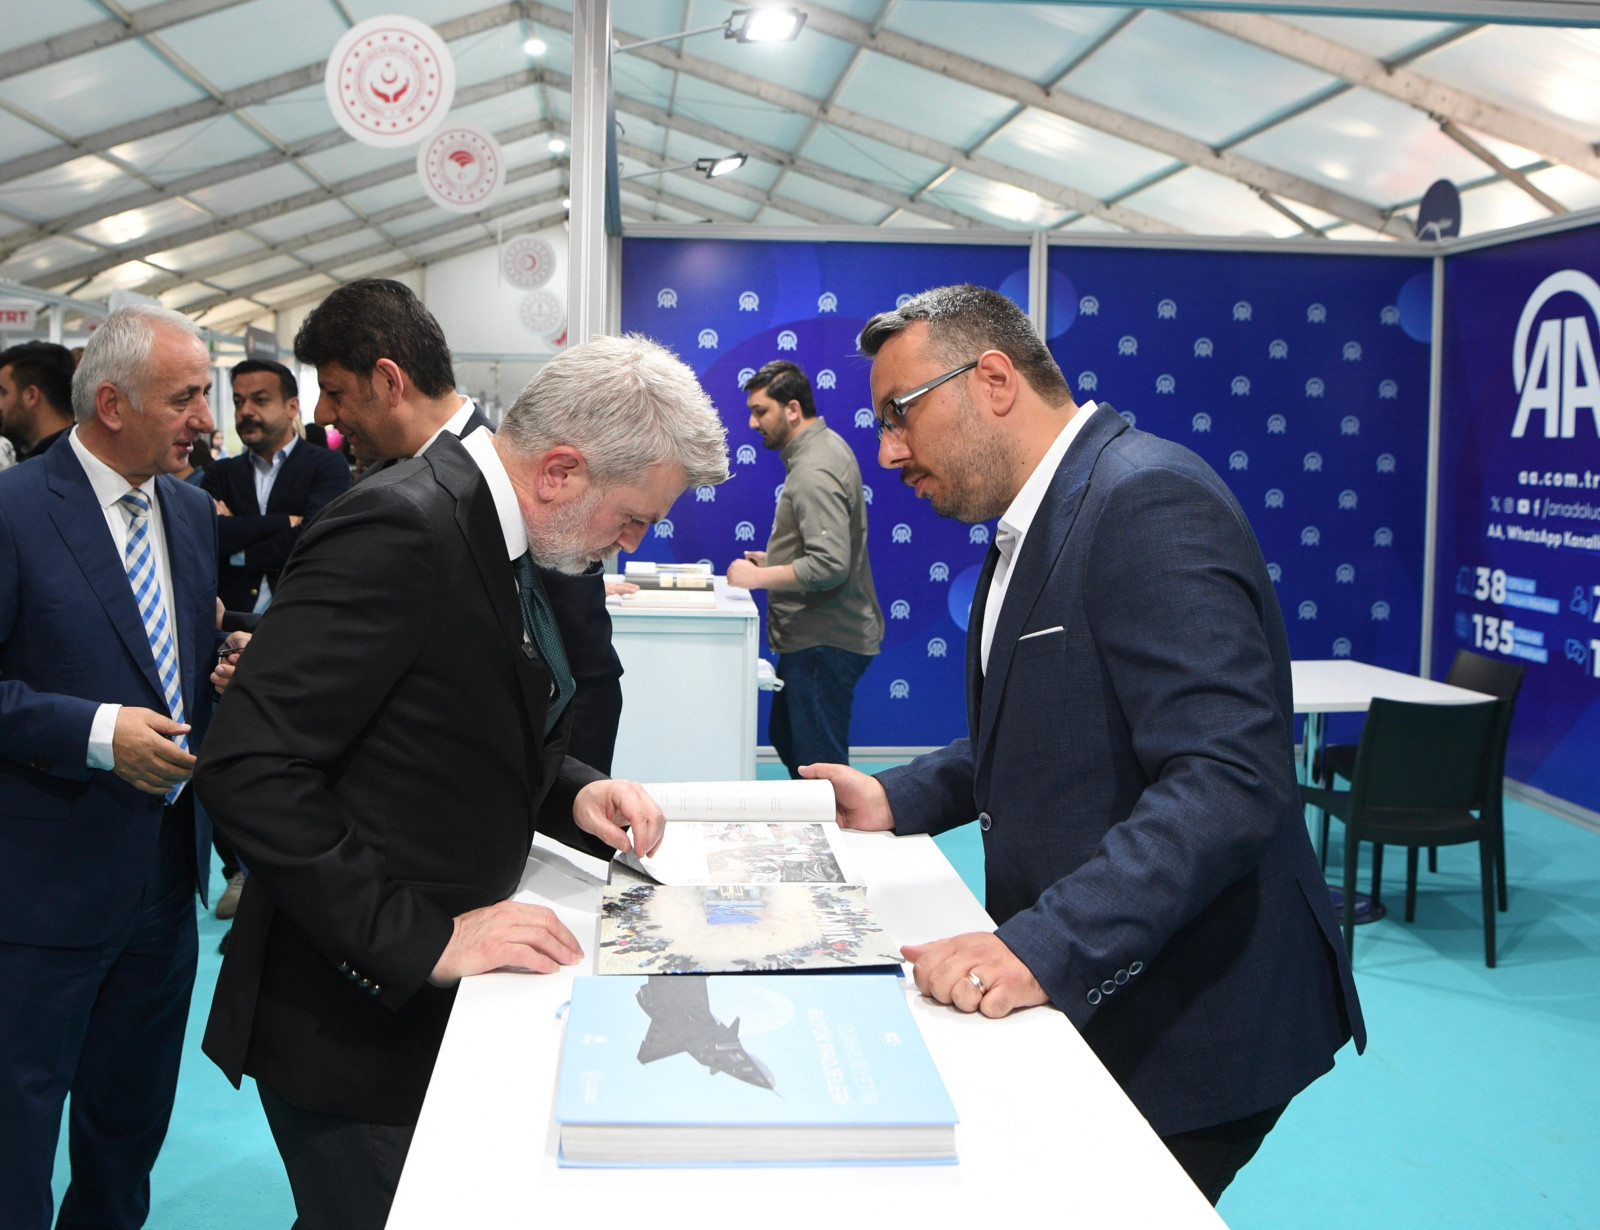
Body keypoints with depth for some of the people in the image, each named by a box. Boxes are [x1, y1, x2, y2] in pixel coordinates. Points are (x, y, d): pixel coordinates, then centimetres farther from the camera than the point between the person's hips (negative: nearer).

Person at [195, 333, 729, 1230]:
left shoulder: (498, 536, 6)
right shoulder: (400, 529, -22)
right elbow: (249, 769, -27)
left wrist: (574, 793, -2)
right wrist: (423, 941, -26)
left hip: (440, 997, 9)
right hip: (354, 1015, -9)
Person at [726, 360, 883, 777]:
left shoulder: (814, 471, -21)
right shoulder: (827, 445, 13)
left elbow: (829, 565, -29)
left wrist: (758, 577, -20)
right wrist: (772, 559, 14)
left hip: (823, 643, -11)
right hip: (814, 637, 11)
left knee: (818, 762, -6)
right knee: (787, 741, 20)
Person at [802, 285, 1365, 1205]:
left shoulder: (1149, 501, -21)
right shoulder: (1036, 522, 11)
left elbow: (1229, 779, -30)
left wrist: (1045, 947, -36)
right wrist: (899, 800, 8)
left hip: (1183, 1023, -9)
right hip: (1085, 999, 9)